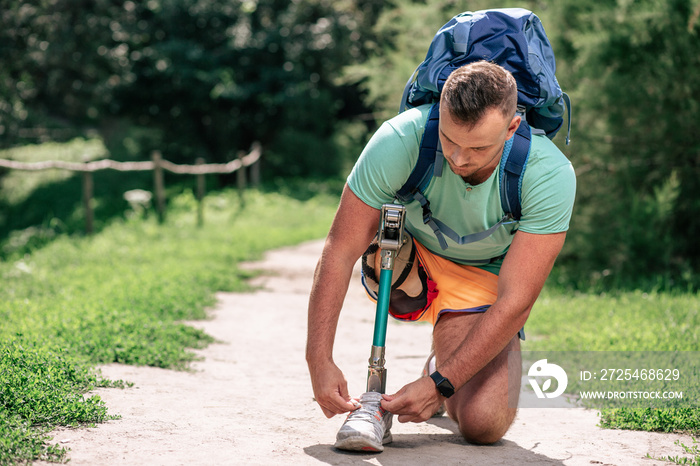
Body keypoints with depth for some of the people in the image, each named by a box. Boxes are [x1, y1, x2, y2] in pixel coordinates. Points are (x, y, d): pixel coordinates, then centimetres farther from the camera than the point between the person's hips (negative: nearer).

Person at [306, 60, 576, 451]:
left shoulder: (550, 174, -30)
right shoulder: (399, 140, -31)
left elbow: (516, 301, -30)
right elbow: (339, 252, -27)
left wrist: (439, 384, -35)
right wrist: (319, 359, -35)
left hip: (484, 278, 0)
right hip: (411, 258, 0)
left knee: (484, 424, -19)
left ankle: (439, 371, 15)